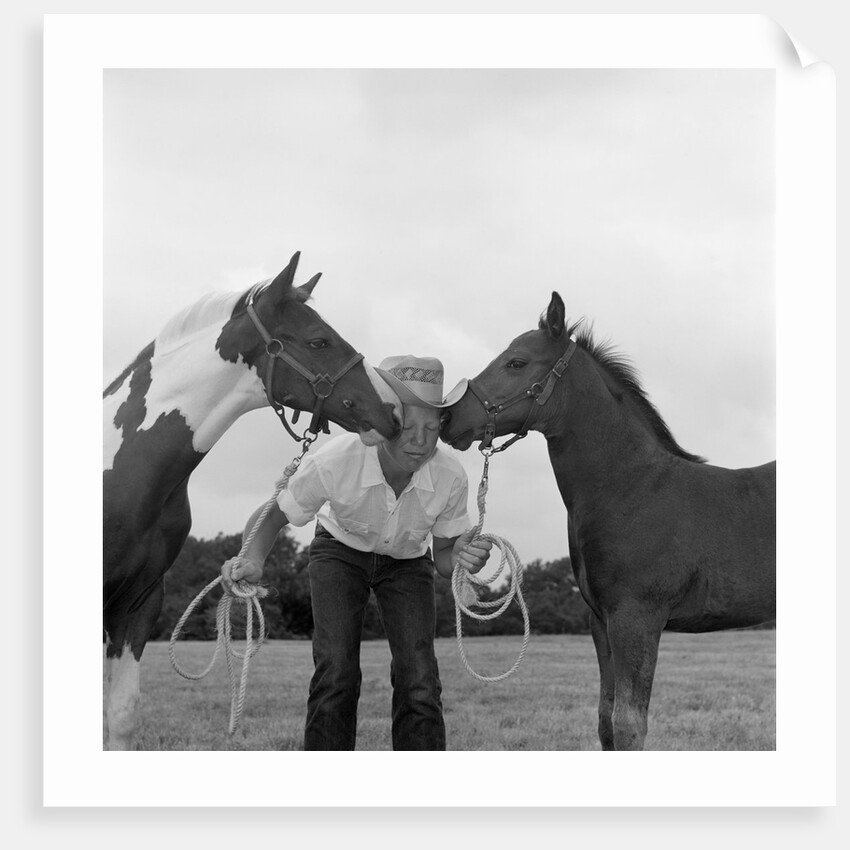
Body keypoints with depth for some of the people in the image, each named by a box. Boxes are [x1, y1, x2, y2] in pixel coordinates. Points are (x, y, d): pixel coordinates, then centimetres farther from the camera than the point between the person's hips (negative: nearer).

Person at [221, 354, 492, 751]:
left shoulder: (450, 476, -30)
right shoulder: (335, 461, -36)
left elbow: (443, 557, -13)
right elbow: (273, 515, -19)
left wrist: (462, 557, -38)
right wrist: (252, 559, -41)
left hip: (407, 560, 2)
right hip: (340, 553, -1)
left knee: (419, 681, -13)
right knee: (335, 673, -17)